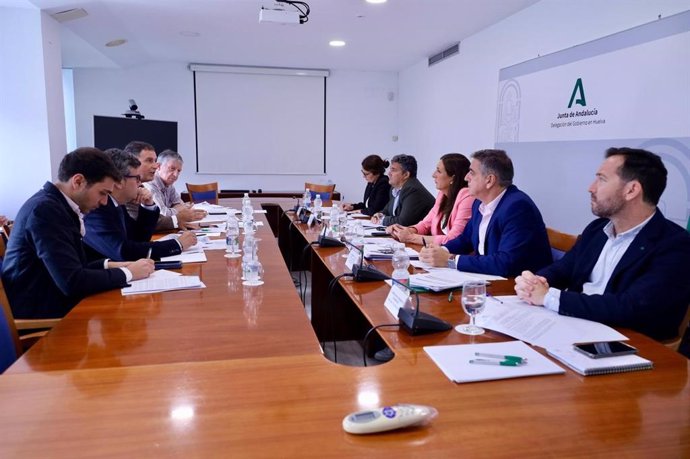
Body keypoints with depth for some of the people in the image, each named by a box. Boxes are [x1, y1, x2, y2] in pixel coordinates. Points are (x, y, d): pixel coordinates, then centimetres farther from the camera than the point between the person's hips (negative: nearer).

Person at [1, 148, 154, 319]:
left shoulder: (54, 204, 6)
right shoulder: (45, 209, -20)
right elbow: (71, 282, -25)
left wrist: (108, 265, 0)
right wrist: (127, 273, -14)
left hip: (51, 305, 8)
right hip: (39, 317, -8)